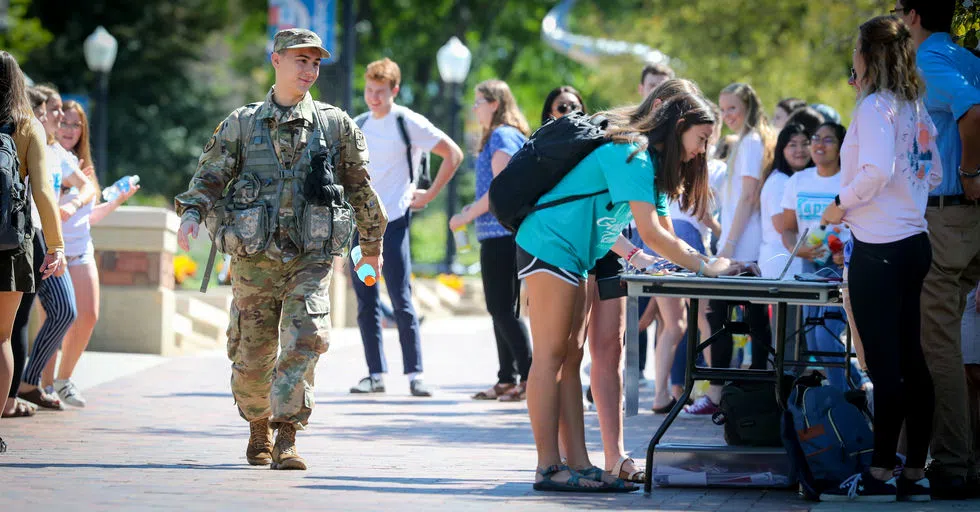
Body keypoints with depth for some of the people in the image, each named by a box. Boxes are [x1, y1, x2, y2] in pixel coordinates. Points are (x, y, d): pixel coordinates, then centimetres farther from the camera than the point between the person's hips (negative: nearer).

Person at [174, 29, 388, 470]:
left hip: (311, 259, 0)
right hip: (254, 262, 1)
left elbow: (360, 188, 16)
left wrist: (372, 244, 23)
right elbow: (209, 176, 6)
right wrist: (192, 212, -15)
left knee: (305, 340, -19)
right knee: (253, 354, 6)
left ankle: (286, 439, -18)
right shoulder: (241, 126, 6)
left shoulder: (336, 126, 7)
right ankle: (259, 428, 32)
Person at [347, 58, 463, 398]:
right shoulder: (358, 125, 12)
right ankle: (376, 374, 9)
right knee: (365, 302, 4)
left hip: (394, 221, -6)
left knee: (401, 299, -9)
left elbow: (453, 154, -4)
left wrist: (428, 195, -5)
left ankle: (414, 373, -4)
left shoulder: (407, 122, -5)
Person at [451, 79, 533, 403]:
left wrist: (468, 215, -12)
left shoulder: (502, 136, -11)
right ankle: (507, 380, 14)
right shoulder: (499, 136, 20)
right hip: (500, 233, 11)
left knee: (502, 308, -10)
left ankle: (529, 376, -12)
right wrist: (473, 209, 15)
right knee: (501, 309, 12)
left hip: (502, 233, -11)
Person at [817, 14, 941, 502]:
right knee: (910, 359, 10)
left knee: (884, 364, -5)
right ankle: (915, 472, 12)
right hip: (914, 241, 8)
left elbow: (877, 169, -25)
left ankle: (880, 473, -2)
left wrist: (842, 203, -11)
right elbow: (934, 173, 18)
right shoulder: (916, 107, 11)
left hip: (878, 248, -8)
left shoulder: (876, 106, -13)